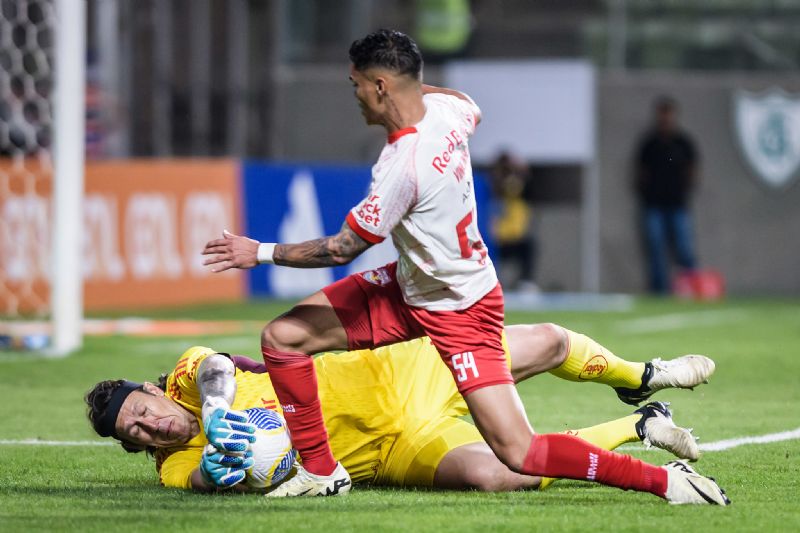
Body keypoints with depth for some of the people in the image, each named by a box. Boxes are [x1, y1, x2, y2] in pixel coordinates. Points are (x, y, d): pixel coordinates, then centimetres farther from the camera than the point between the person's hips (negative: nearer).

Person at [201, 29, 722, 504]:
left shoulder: (402, 167, -32)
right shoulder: (444, 107, -8)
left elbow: (341, 249, -22)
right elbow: (471, 108, 20)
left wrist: (261, 253, -13)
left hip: (458, 312, -10)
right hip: (407, 287, 10)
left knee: (520, 454, -12)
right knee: (282, 336, 4)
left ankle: (664, 480, -6)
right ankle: (322, 471, 15)